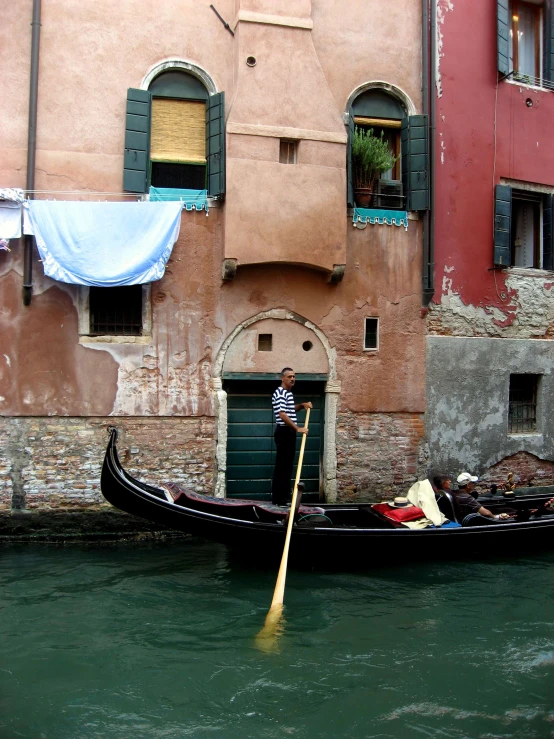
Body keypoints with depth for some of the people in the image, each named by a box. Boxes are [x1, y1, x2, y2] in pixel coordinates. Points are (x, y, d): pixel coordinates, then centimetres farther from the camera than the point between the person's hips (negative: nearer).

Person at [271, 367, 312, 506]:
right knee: (282, 466, -7)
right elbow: (282, 415, -24)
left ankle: (283, 498, 18)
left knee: (288, 466, 12)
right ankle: (278, 500, -4)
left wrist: (302, 405, 14)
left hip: (290, 432, 10)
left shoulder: (288, 393, 17)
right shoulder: (280, 393, -15)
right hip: (284, 432, -10)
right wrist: (297, 428, -26)